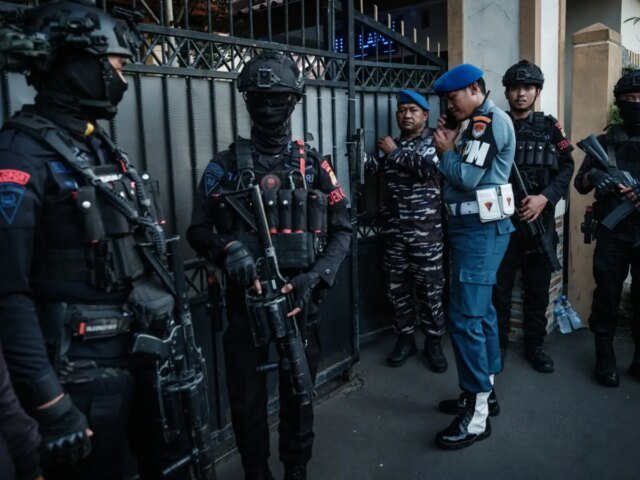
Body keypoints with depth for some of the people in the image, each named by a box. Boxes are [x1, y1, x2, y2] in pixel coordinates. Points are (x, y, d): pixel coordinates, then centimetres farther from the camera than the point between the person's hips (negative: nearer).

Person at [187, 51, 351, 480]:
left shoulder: (315, 166, 3)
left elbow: (342, 230, 4)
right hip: (246, 299, 0)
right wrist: (227, 250, -18)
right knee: (247, 396, 11)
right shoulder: (226, 165, 2)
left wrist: (315, 277, -11)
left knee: (299, 392, 14)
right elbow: (199, 230, 4)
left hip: (299, 299, 1)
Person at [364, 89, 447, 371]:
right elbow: (376, 168, 5)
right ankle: (404, 339, 23)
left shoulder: (434, 141, 1)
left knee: (430, 288, 2)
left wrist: (394, 152, -9)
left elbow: (428, 166, -17)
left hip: (426, 230, -4)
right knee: (397, 288, 9)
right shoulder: (392, 145, 16)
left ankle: (433, 342, 16)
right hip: (394, 230, 4)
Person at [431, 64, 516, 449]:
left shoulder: (490, 120, -12)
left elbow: (467, 177, -21)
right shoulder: (481, 123, 19)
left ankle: (477, 417, -2)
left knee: (465, 318, -10)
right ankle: (485, 392, 27)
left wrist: (445, 151, -5)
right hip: (475, 226, 11)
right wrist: (451, 146, 3)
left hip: (481, 228, -11)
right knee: (481, 311, 15)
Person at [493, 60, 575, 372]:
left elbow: (566, 167, 2)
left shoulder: (549, 127, 7)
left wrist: (544, 197, -14)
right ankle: (498, 344, 21)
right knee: (499, 287, 6)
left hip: (539, 221, 2)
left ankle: (535, 345, 26)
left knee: (538, 289, 10)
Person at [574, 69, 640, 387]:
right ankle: (605, 359, 17)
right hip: (612, 234, -1)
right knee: (607, 298, 5)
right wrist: (593, 176, -16)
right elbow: (579, 184, 7)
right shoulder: (604, 143, 6)